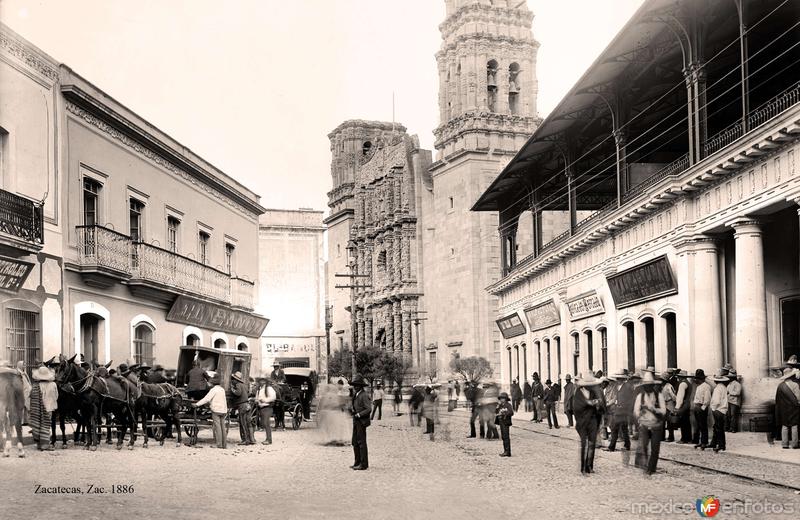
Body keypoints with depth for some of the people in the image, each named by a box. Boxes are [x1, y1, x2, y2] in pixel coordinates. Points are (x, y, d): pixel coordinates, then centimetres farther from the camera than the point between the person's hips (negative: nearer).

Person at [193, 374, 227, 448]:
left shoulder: (214, 390, -9)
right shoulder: (222, 389, 15)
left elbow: (206, 398, -15)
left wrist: (197, 404, -13)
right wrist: (208, 403, 37)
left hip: (216, 410, -7)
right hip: (223, 410, 7)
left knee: (217, 427, -6)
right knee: (222, 427, 9)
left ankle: (219, 444, -8)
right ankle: (224, 444, 10)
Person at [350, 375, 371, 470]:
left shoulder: (364, 396, -14)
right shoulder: (356, 395, 15)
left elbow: (369, 409, -19)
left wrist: (359, 415, -20)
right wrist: (351, 409, 2)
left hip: (361, 422, -9)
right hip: (356, 422, 9)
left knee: (361, 442, -6)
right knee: (355, 442, 12)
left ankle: (364, 464, -1)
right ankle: (357, 462, 20)